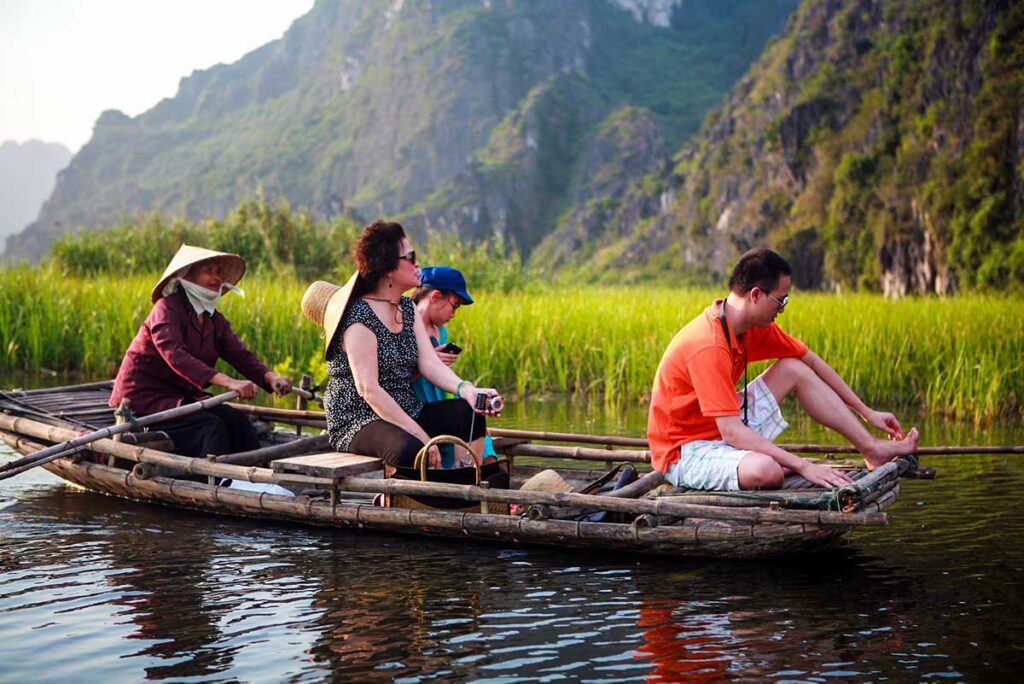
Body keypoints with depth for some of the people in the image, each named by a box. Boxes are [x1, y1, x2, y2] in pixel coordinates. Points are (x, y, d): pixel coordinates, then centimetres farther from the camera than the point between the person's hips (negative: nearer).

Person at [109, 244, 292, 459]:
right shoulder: (167, 308, -16)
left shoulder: (215, 319, 9)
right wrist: (228, 382, -44)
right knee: (210, 425, -25)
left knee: (235, 418, -14)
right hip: (142, 403, -7)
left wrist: (271, 377, -25)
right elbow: (175, 355, -32)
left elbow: (241, 355, -3)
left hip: (179, 398, 7)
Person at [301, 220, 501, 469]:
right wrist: (420, 435, -26)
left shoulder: (409, 309, 13)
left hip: (407, 412, 8)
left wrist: (466, 389, -20)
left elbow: (430, 364, 1)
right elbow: (369, 390, -22)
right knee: (409, 449, -38)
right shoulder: (358, 318, -15)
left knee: (470, 413, -15)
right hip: (357, 422, -8)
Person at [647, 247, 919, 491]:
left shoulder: (755, 326, -1)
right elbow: (732, 432, -33)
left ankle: (873, 449, 10)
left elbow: (812, 362, 12)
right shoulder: (710, 347, -29)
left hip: (724, 431, 9)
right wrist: (803, 466, -32)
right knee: (766, 470, -39)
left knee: (794, 369, 7)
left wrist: (866, 412, 12)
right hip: (684, 452, -9)